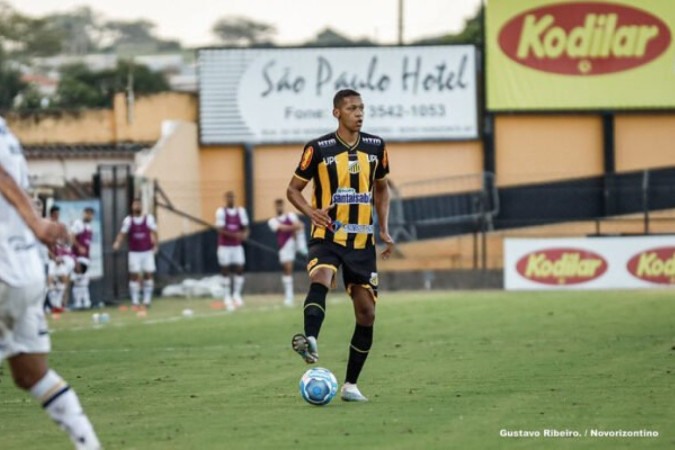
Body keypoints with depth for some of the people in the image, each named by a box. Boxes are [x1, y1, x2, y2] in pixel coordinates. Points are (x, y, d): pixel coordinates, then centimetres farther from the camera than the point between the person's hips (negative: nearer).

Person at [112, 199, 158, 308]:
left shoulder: (149, 219, -1)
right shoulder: (128, 220, -1)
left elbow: (154, 233, 0)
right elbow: (122, 233, -5)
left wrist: (155, 245, -13)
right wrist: (117, 243, -23)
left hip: (147, 252, 0)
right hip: (134, 253, 0)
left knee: (149, 274, -1)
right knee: (134, 276, -3)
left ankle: (147, 300, 10)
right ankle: (135, 301, 1)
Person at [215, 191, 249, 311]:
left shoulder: (240, 211, 5)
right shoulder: (221, 212, -9)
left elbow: (245, 227, 7)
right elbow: (221, 230, -16)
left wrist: (245, 234, -17)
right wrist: (235, 235, -27)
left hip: (237, 246, 4)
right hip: (224, 246, -4)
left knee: (240, 269, -1)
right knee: (225, 270, -1)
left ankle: (237, 294, 10)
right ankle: (227, 297, 3)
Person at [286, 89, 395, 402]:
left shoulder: (375, 147, 6)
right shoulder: (318, 149, -5)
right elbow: (293, 189, 2)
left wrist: (384, 229, 9)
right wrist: (310, 211, -18)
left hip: (362, 241, 4)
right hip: (327, 237, -4)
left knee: (366, 313, 2)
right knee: (321, 278, -36)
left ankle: (351, 384, 13)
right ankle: (310, 340, -55)